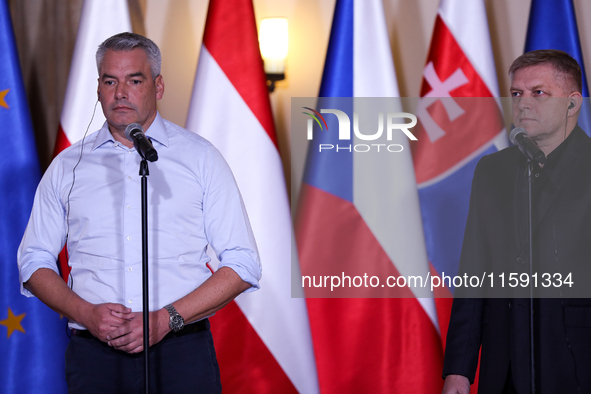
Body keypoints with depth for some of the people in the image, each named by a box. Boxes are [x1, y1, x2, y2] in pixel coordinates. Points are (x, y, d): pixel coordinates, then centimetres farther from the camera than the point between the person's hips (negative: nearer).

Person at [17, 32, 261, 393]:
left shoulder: (200, 157, 6)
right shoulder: (68, 166, 12)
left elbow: (243, 265, 1)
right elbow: (34, 261, 13)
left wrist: (165, 319, -10)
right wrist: (86, 313, -6)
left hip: (181, 351, -1)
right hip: (94, 356, 1)